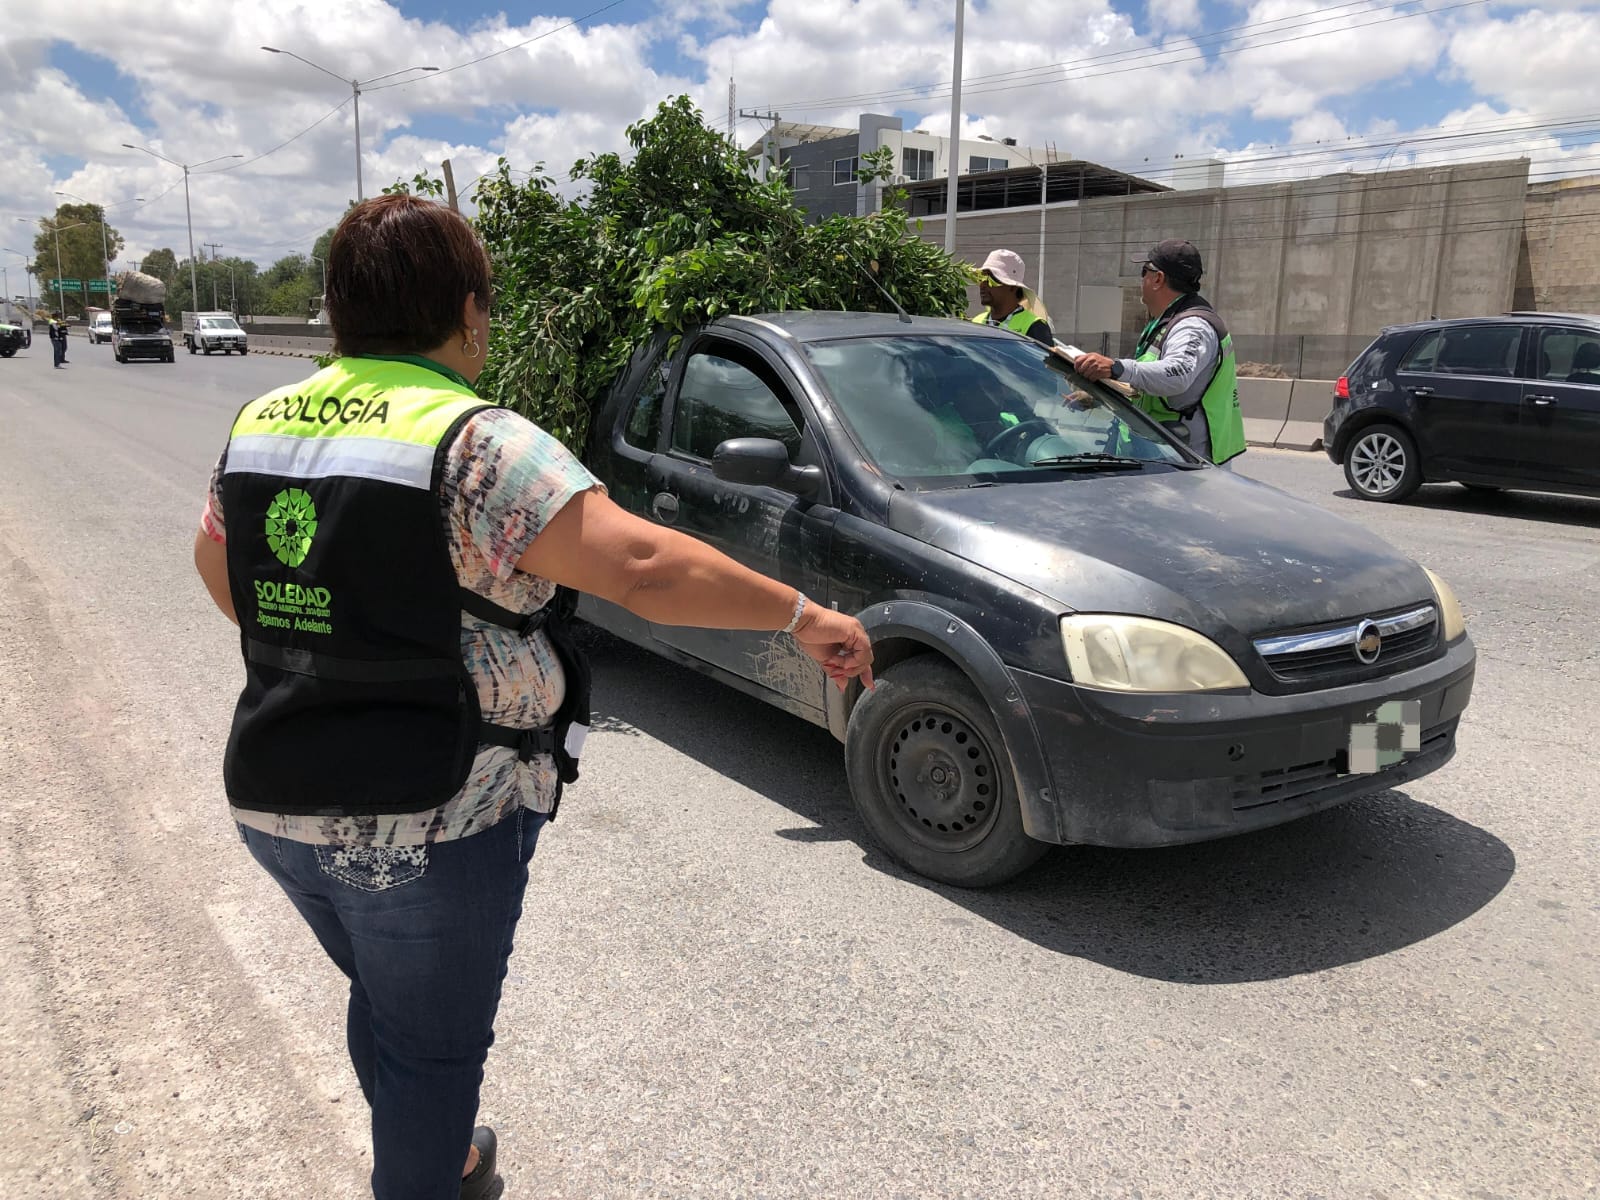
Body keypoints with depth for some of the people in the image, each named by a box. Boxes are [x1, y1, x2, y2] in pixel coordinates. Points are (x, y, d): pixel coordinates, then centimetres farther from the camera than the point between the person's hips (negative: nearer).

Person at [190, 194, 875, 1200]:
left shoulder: (260, 424, 4)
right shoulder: (473, 443, -20)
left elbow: (219, 568, 18)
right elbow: (641, 564, -29)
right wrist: (804, 618, -20)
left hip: (274, 803, 8)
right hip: (430, 819, -8)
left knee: (383, 1002, 29)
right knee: (431, 1042, 13)